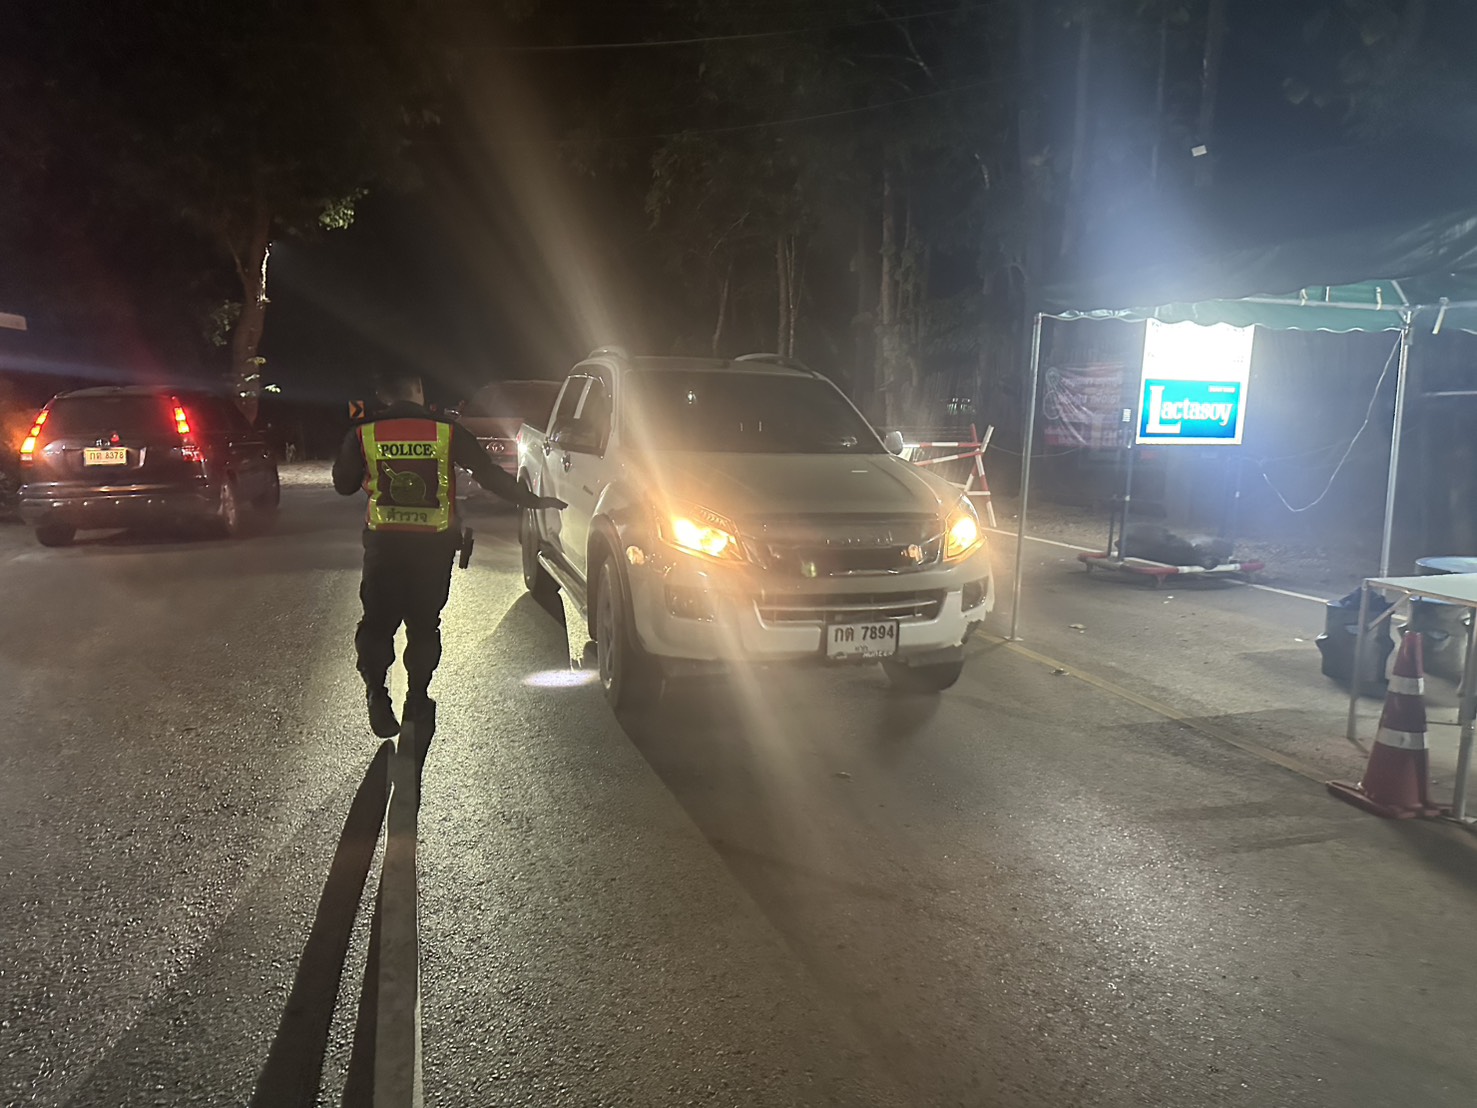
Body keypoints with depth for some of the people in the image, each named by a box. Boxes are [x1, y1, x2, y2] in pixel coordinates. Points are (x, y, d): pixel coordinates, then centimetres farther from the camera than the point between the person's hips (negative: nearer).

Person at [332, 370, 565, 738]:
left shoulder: (364, 434, -1)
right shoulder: (446, 431, -4)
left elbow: (344, 484, 11)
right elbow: (489, 474, -1)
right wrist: (534, 501, 7)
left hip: (384, 543, 0)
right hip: (434, 545, 0)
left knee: (377, 621, 12)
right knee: (424, 623, 12)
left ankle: (377, 694, 3)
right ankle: (418, 701, 16)